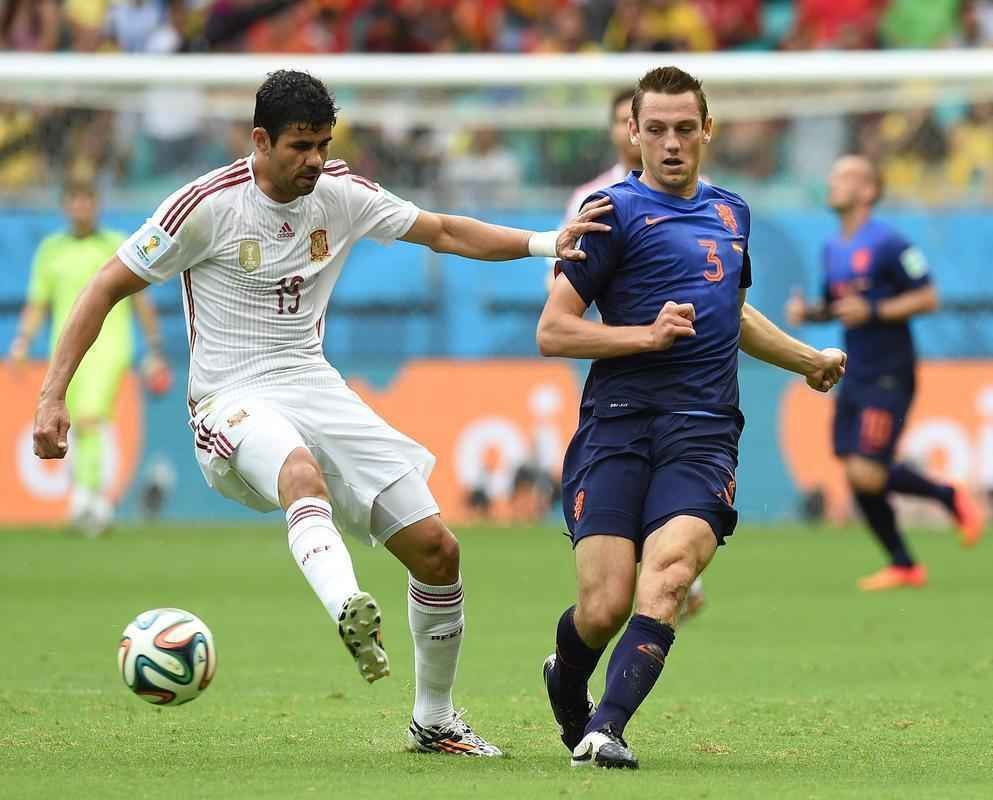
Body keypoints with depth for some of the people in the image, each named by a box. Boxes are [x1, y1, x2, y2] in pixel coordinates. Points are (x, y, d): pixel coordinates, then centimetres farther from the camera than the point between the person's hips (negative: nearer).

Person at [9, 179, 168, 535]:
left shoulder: (118, 246, 3)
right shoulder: (50, 249, 12)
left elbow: (141, 303, 8)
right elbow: (37, 304, 14)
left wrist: (155, 351, 8)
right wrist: (22, 341, -1)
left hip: (107, 349, -4)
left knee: (89, 421, -22)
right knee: (79, 431, 6)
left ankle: (84, 493, -30)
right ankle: (100, 495, 23)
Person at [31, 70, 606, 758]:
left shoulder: (342, 194, 4)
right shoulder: (208, 205, -11)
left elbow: (444, 232, 14)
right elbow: (108, 288, -6)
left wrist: (544, 243, -1)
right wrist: (53, 397, -13)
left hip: (315, 386, 6)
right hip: (233, 403, -6)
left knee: (436, 547, -2)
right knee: (303, 474, -42)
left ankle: (434, 721, 15)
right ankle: (351, 613, -66)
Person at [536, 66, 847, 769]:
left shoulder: (731, 212, 22)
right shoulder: (616, 211, 3)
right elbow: (553, 331, -1)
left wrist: (811, 359, 49)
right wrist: (647, 334, -12)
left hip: (705, 432, 3)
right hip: (619, 424, -3)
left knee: (668, 573, -25)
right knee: (604, 609, -11)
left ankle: (606, 730, -32)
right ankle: (566, 683, 23)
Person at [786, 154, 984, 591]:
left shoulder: (887, 244, -12)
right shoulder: (833, 250, 12)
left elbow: (927, 298, -13)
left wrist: (873, 311, -21)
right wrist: (807, 311, 4)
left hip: (888, 376, -8)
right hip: (855, 376, 8)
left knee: (867, 473, -15)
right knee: (856, 474, 3)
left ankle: (951, 497, 8)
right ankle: (903, 565, 15)